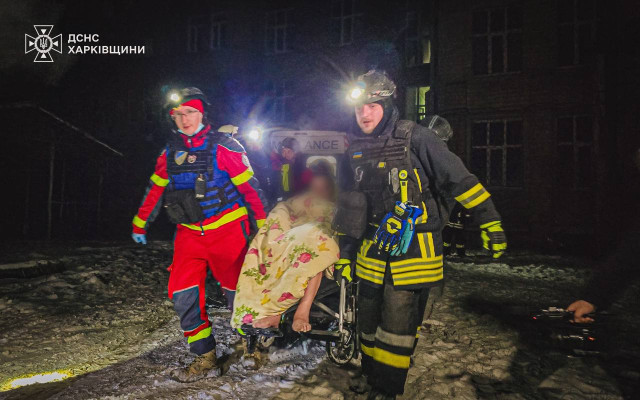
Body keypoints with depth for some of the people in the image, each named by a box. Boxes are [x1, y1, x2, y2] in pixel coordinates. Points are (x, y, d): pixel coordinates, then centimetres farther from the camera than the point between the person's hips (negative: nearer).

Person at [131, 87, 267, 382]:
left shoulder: (223, 146, -9)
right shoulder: (171, 151, 8)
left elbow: (249, 187, -8)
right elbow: (155, 189, 16)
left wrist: (263, 224, -7)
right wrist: (139, 224, 20)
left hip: (227, 230, -4)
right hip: (190, 233, 5)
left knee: (236, 291, 7)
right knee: (182, 294, -4)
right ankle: (205, 357, 11)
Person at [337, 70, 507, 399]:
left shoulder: (414, 138, -11)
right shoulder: (356, 149, 8)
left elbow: (459, 179, -11)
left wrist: (490, 221, -14)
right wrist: (345, 251, 15)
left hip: (412, 247, -6)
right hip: (373, 249, 6)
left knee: (397, 322, -3)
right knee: (369, 317, 15)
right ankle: (370, 373, 37)